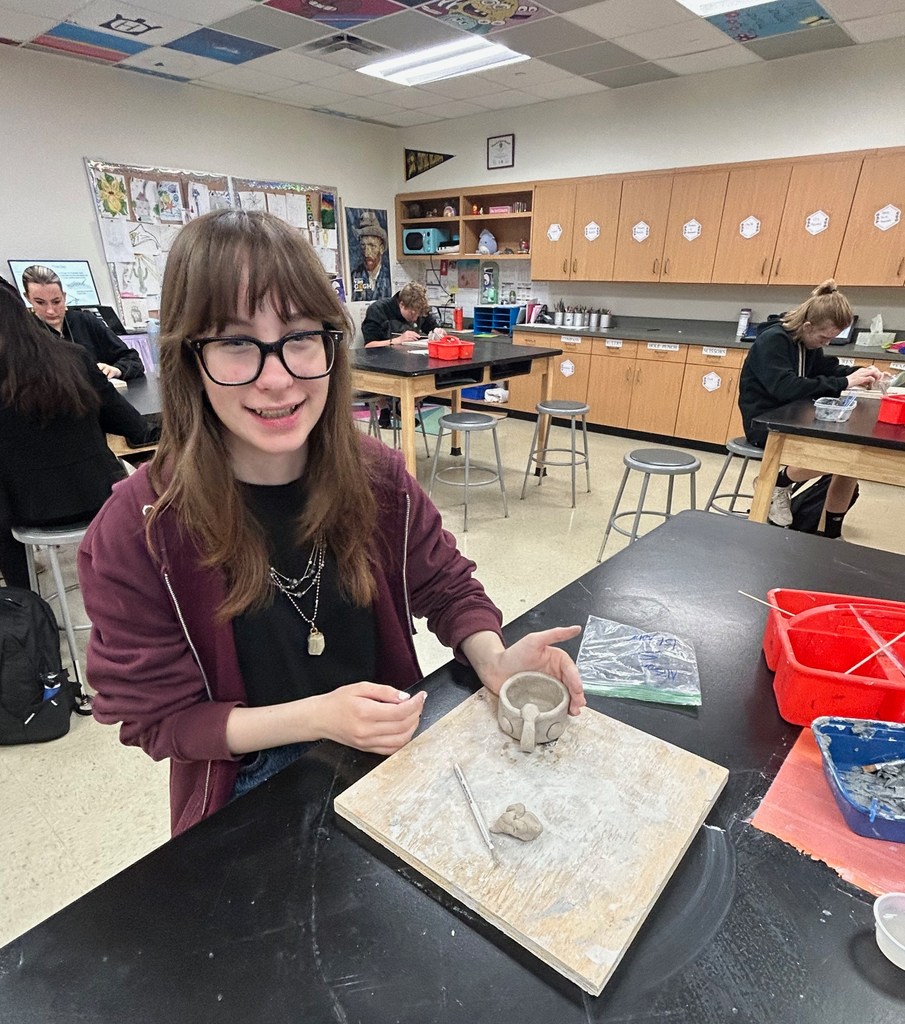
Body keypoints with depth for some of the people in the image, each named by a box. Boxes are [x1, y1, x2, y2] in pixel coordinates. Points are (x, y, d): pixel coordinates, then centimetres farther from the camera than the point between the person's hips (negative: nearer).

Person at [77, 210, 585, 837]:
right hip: (251, 790, -2)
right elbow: (158, 718, -11)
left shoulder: (378, 478, -11)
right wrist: (314, 717, -25)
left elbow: (447, 587, 2)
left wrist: (494, 661, -19)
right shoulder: (137, 533, -19)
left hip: (395, 747, 4)